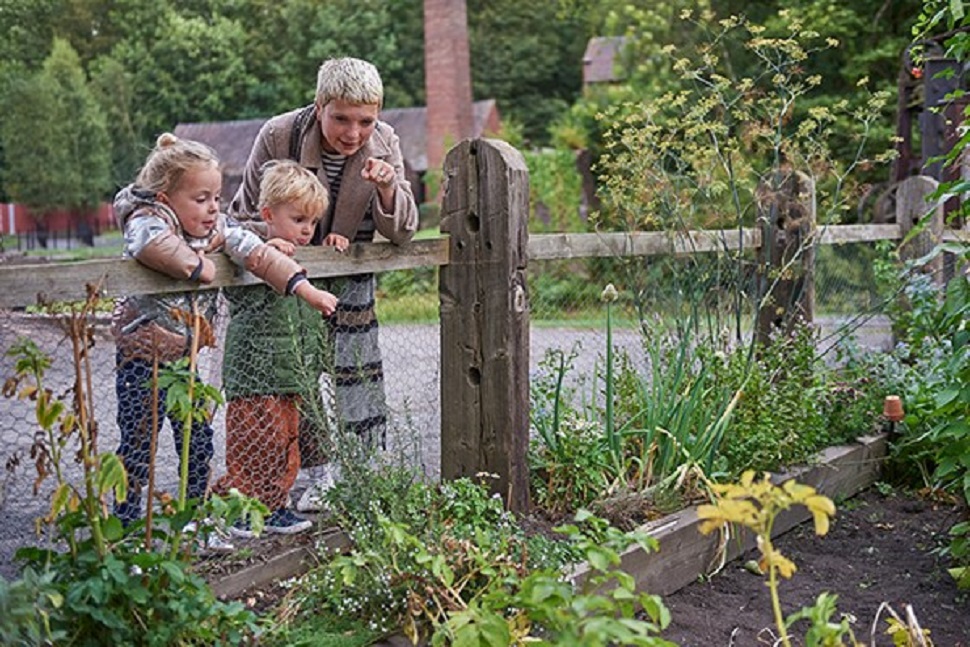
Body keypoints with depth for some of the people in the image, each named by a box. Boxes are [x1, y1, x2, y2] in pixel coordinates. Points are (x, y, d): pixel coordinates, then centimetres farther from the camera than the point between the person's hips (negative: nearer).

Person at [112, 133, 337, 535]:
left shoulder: (213, 228, 3)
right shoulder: (146, 221, -19)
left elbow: (251, 250, 1)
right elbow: (152, 243, -43)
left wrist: (304, 288, -9)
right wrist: (197, 265, -28)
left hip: (185, 352, 7)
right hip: (143, 353, -7)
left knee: (198, 438, 12)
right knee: (139, 441, -4)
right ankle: (126, 522, 6)